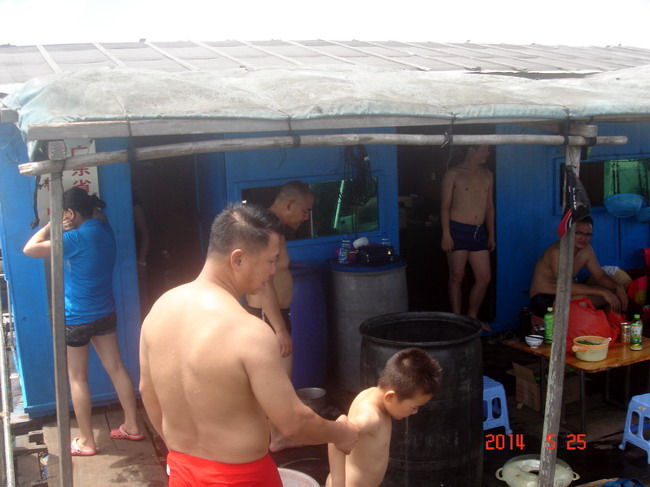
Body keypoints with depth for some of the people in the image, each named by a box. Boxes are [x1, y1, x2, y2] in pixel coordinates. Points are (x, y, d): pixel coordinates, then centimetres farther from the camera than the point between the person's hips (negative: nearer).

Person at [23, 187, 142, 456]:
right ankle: (132, 426, 23)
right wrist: (67, 229, 8)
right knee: (116, 368, 13)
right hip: (105, 313, 7)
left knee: (77, 378, 7)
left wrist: (51, 226, -10)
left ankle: (86, 441, 16)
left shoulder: (77, 238, -22)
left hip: (77, 319, -7)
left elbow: (30, 249, -23)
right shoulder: (103, 228, 0)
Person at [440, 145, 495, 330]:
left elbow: (489, 206, 17)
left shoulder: (487, 174, 13)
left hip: (479, 231, 6)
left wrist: (491, 234, 14)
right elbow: (445, 206, -6)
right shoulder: (453, 174, -4)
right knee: (457, 276, 2)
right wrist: (446, 234, -13)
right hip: (458, 230, -5)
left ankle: (472, 317, 21)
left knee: (484, 277, 5)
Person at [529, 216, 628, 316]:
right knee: (583, 300, -35)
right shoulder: (557, 251, -25)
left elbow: (600, 276, 8)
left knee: (611, 292, -2)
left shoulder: (587, 250, 0)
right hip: (544, 300, -8)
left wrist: (618, 287, -14)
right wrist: (602, 292, -35)